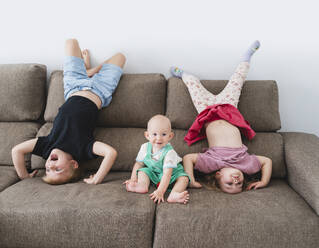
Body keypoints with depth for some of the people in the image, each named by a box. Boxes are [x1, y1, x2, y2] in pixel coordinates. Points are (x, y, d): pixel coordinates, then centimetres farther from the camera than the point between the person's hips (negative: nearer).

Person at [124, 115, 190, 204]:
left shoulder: (169, 152, -30)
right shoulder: (145, 147, -15)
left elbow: (167, 174, -36)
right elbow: (139, 164, -1)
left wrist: (160, 191, -44)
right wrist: (133, 179, -10)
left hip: (172, 174, -4)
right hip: (153, 174, 4)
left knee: (184, 178, -28)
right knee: (142, 171, -15)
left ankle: (173, 195, -51)